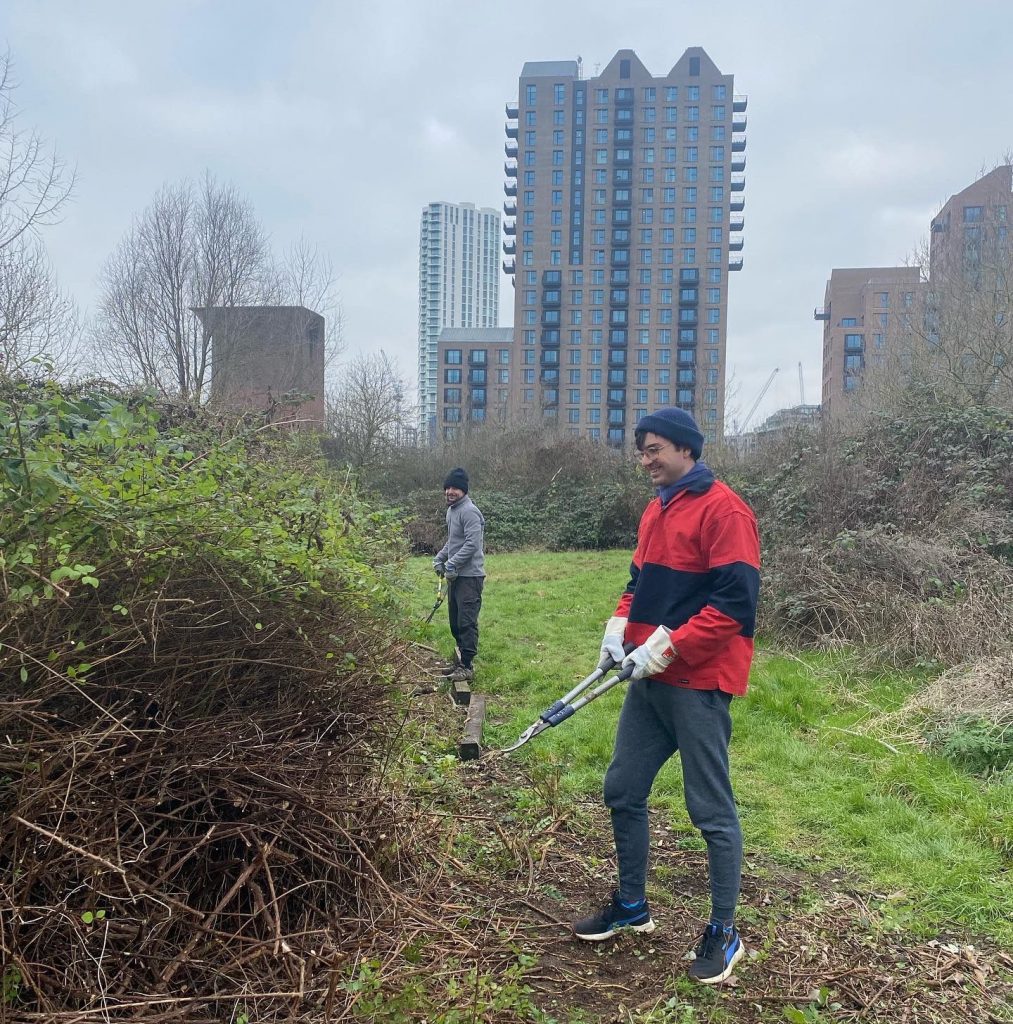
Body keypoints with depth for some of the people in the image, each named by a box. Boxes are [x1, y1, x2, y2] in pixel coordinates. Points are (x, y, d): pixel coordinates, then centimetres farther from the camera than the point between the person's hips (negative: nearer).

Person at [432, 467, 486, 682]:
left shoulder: (469, 511, -15)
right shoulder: (451, 510, 16)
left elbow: (472, 544, -22)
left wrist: (451, 564, -20)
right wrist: (439, 558, 12)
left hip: (469, 576, -10)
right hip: (455, 576, 10)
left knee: (466, 622, -7)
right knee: (455, 621, 16)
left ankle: (467, 667, -2)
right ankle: (459, 660, 26)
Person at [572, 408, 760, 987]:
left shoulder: (723, 510, -14)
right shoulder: (656, 511, 13)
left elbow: (736, 601, -20)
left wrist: (666, 647, -20)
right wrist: (620, 627, 3)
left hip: (699, 683, -9)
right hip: (650, 679, 9)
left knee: (712, 811, 3)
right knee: (623, 791, 15)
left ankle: (724, 934, 21)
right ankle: (632, 906, 33)